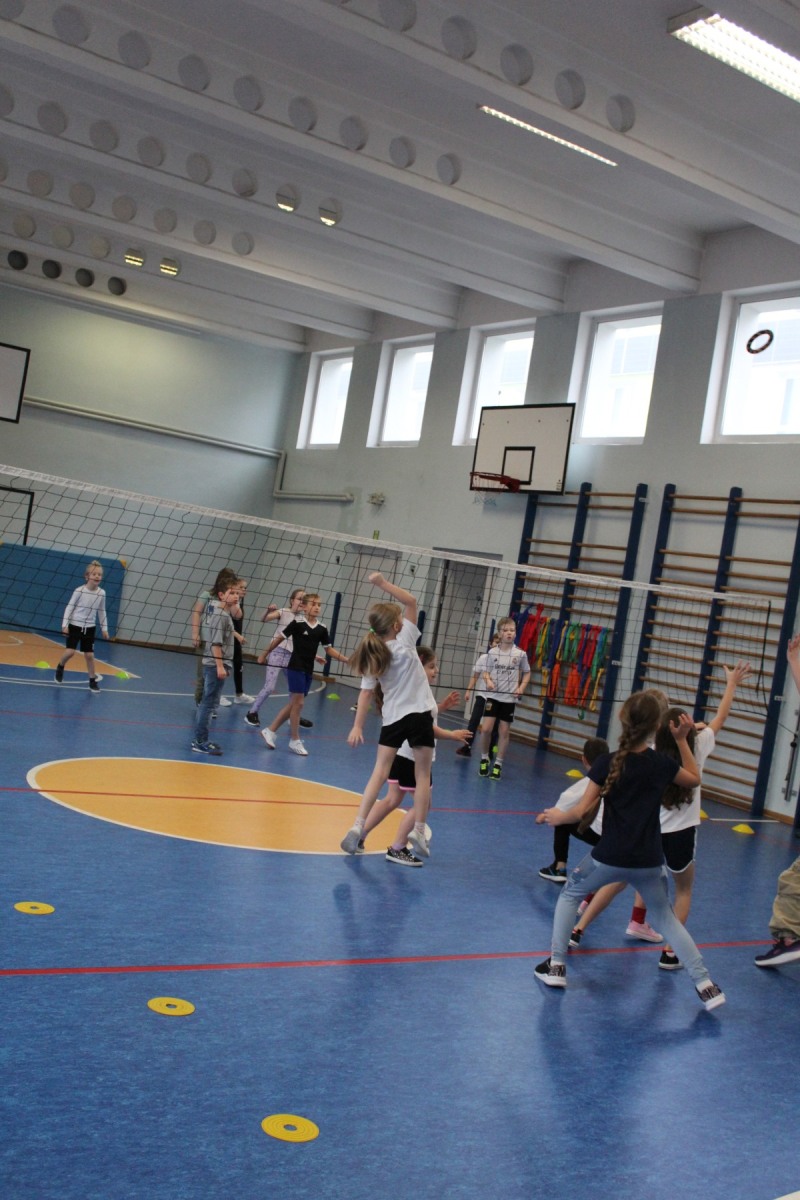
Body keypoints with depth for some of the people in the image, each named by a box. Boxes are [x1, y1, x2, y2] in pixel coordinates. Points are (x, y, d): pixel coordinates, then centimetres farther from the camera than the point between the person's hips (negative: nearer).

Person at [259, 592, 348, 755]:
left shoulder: (322, 628, 1)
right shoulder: (297, 623, -12)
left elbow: (329, 649, 9)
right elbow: (279, 638, -3)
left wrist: (347, 660, 0)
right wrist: (264, 654, 2)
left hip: (308, 671, 6)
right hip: (295, 668, -6)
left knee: (293, 704, 10)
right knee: (298, 703, -5)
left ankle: (270, 731, 22)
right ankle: (295, 740, 8)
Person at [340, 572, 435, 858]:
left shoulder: (372, 657, 2)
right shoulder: (404, 642, -8)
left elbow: (366, 693, -2)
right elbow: (411, 602, -6)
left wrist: (357, 727, -2)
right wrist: (382, 583, -9)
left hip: (391, 718, 3)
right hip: (419, 714, -3)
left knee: (380, 772, 6)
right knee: (423, 774, 8)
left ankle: (358, 826, -6)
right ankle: (418, 831, 6)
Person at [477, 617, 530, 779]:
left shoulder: (520, 654, -4)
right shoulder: (492, 653, -2)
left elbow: (527, 673, 8)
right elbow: (486, 672, 8)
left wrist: (521, 687, -7)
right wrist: (488, 681, -13)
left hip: (509, 698, 0)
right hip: (493, 696, 0)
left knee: (504, 731, 4)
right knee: (486, 729, -7)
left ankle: (498, 764, 17)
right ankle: (484, 760, 14)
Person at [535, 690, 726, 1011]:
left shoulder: (606, 763, -12)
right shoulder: (663, 763, -5)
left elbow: (581, 811, -11)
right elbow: (694, 779, 17)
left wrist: (556, 816, 8)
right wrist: (682, 740, 15)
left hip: (609, 857, -2)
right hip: (648, 861, 2)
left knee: (569, 895, 23)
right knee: (666, 916, 23)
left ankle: (556, 966, 20)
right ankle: (705, 984, 18)